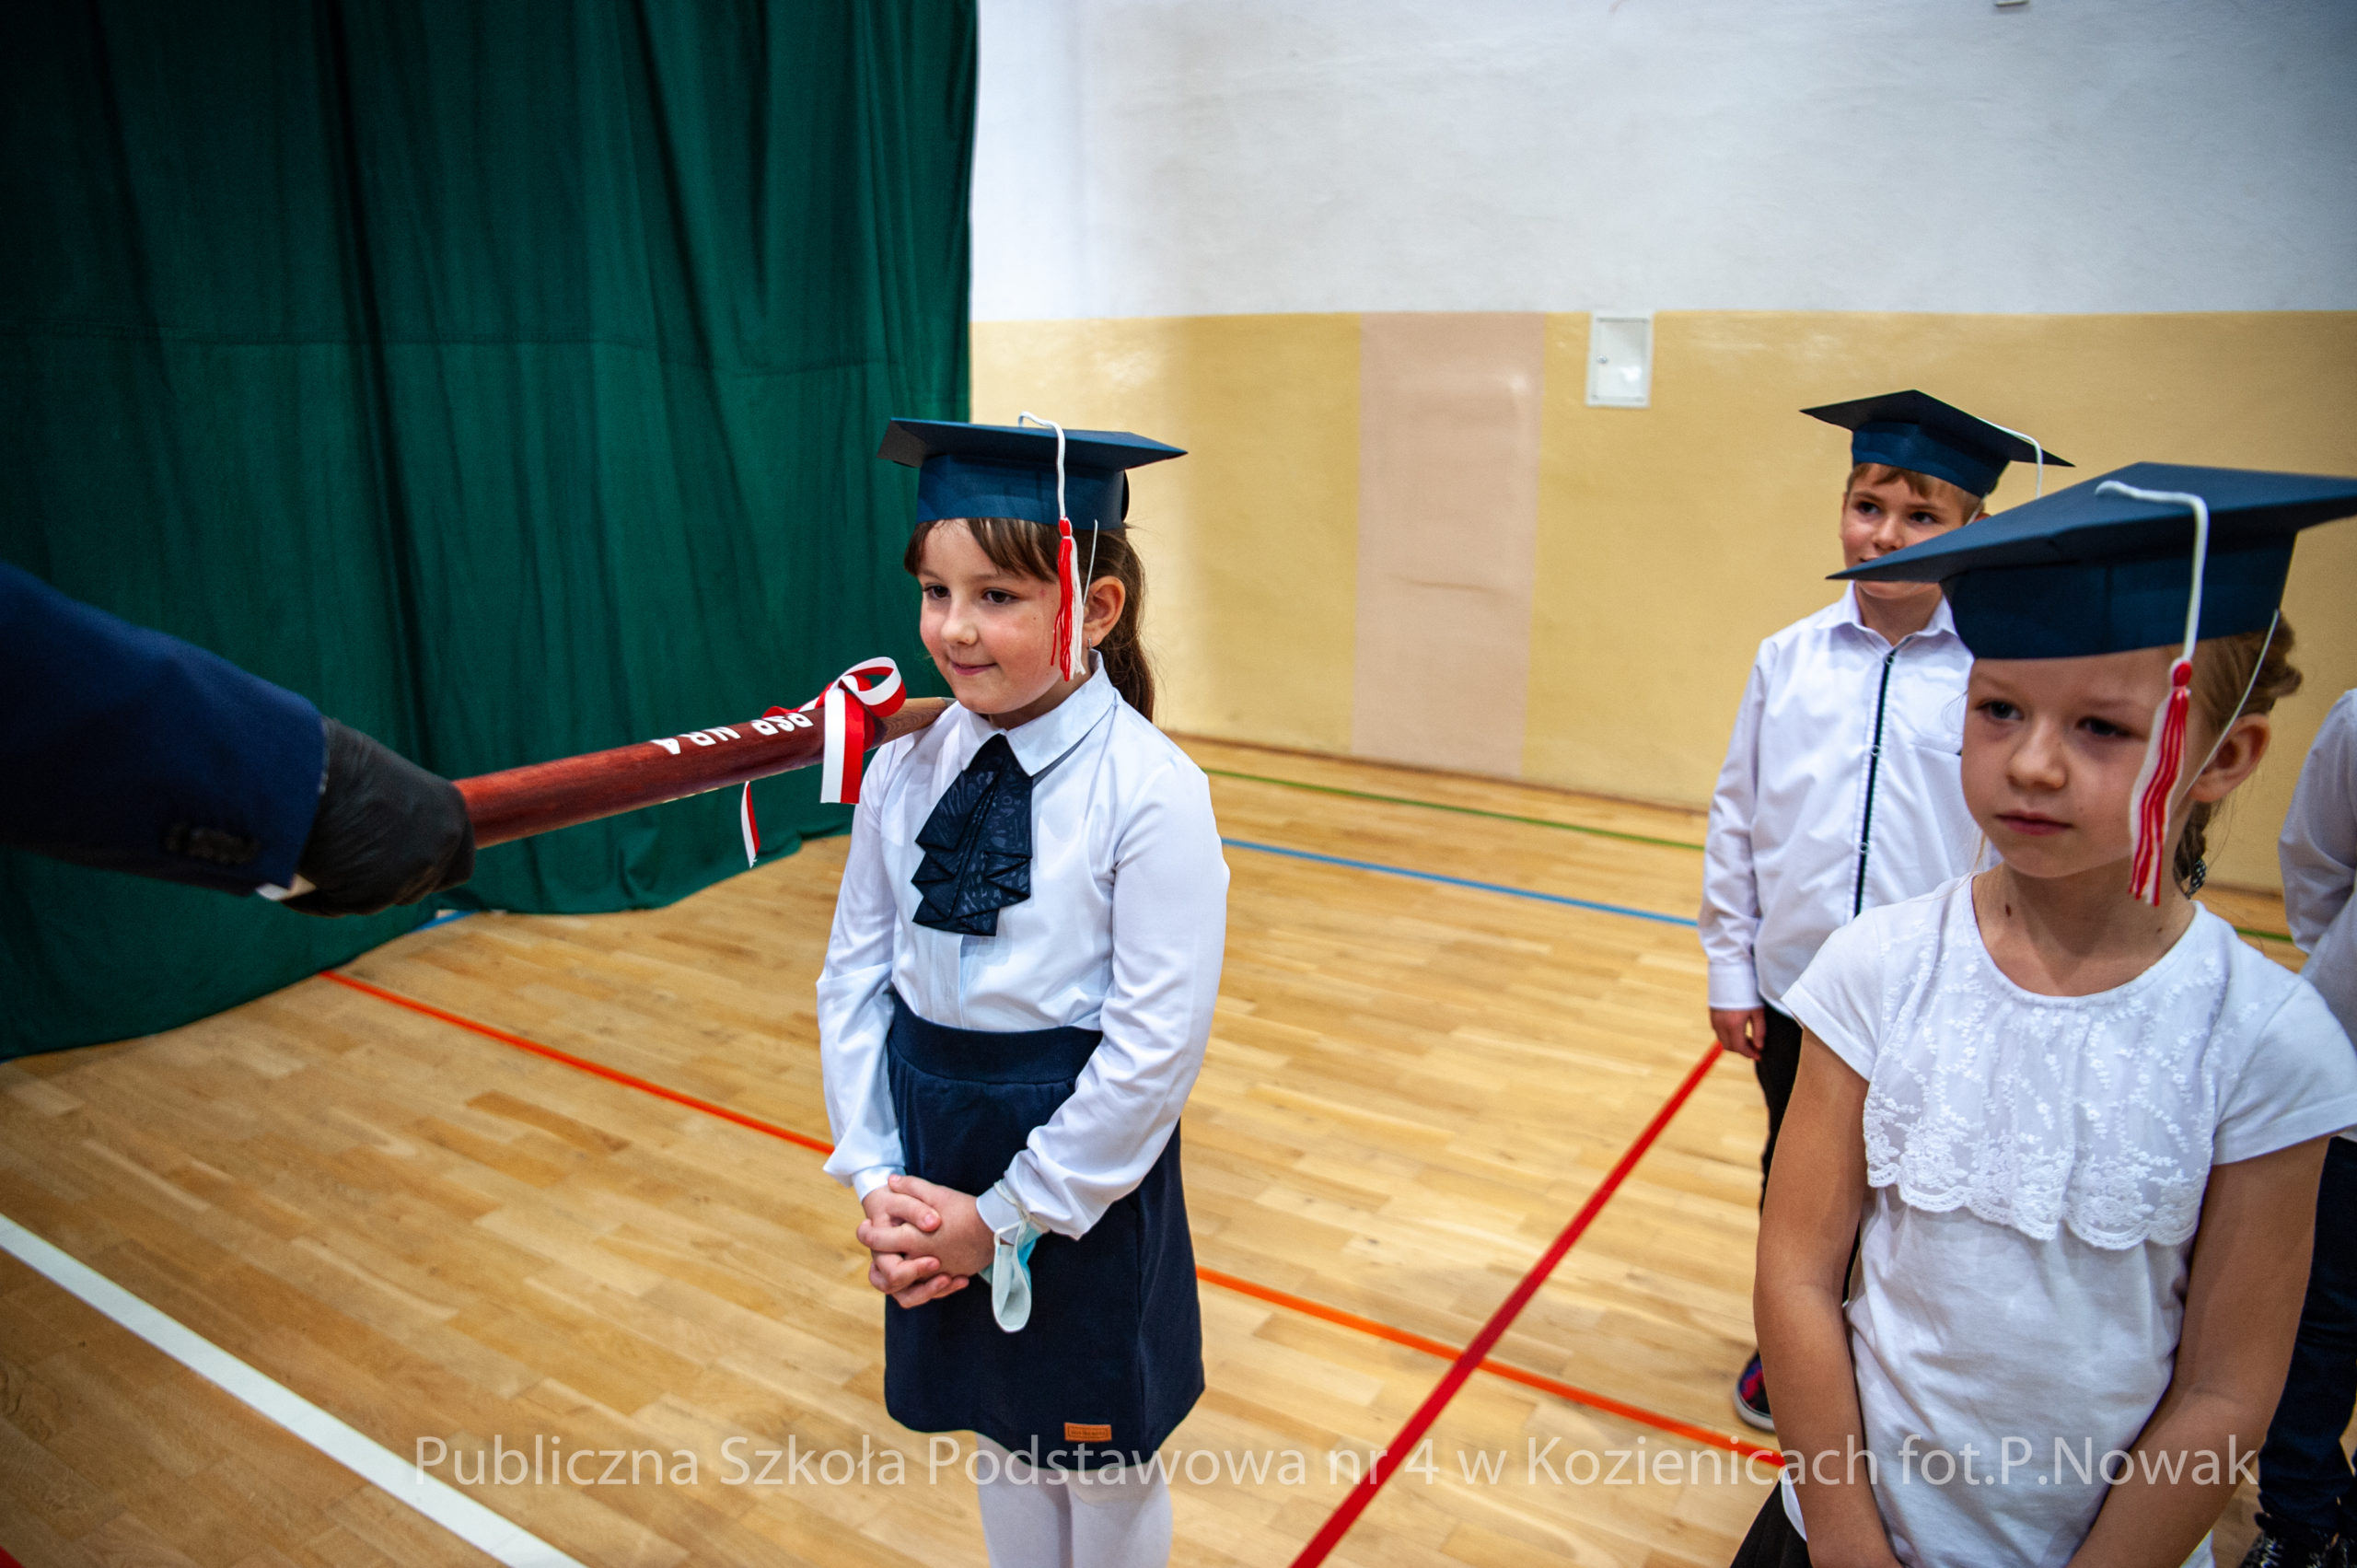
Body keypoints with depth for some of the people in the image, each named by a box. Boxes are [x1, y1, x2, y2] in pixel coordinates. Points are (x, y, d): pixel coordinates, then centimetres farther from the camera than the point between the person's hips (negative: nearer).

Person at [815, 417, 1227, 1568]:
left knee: (1105, 1470, 18)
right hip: (937, 1169, 5)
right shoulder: (905, 769, -4)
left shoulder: (1149, 792, -20)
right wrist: (874, 1176, -6)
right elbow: (853, 979, 1)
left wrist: (1006, 1214, -14)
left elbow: (1158, 1041, -20)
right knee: (998, 1443, 25)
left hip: (1087, 1178, -4)